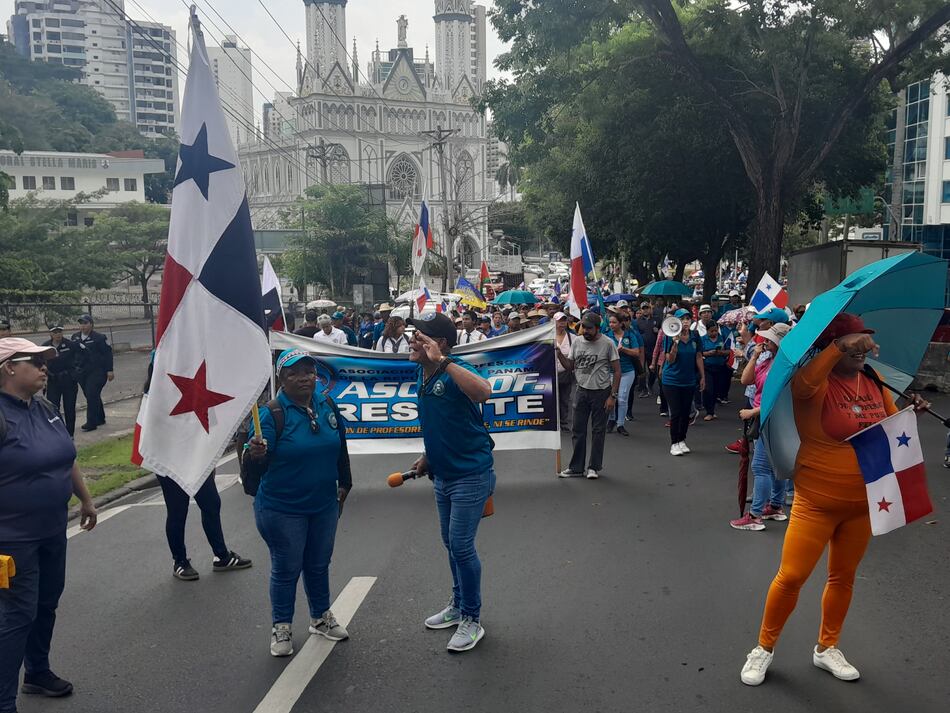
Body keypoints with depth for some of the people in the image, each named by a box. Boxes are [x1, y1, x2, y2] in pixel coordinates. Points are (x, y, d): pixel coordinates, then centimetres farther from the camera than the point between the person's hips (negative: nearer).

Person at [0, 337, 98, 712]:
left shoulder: (44, 408, 5)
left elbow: (66, 459, 18)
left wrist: (85, 499, 24)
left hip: (53, 530, 8)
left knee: (47, 605, 20)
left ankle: (38, 674, 39)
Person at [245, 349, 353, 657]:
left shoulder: (327, 405, -2)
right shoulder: (272, 413, -17)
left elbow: (341, 447, 10)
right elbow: (259, 455, -24)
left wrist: (344, 484, 16)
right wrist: (254, 452, -47)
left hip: (324, 506, 5)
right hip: (282, 510, -5)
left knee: (319, 564, 20)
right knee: (286, 569, 7)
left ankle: (321, 617, 39)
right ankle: (282, 628, 26)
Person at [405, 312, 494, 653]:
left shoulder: (454, 373, -23)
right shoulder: (421, 374, 3)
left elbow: (483, 392, -47)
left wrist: (441, 360, -44)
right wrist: (427, 457, 22)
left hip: (470, 474, -9)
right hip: (443, 474, 9)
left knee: (461, 546, -4)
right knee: (451, 544, 19)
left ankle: (472, 620, 13)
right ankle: (458, 605, 37)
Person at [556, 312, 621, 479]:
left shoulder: (608, 344, -9)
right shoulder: (577, 343, 4)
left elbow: (617, 371, -8)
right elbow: (570, 366, 9)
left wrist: (613, 396, -12)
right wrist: (558, 353, -7)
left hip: (601, 392, -4)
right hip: (581, 390, 4)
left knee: (598, 430, 5)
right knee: (577, 430, 7)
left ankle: (594, 467, 16)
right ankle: (576, 467, 17)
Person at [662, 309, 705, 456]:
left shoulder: (694, 337, -1)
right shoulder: (670, 337, -12)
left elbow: (698, 357, 7)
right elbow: (670, 360, -17)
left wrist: (702, 376, 8)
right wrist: (676, 342, -29)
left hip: (689, 381, 4)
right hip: (672, 380, -4)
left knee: (686, 412, 11)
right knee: (675, 413, -3)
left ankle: (682, 440, 25)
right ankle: (674, 443, 8)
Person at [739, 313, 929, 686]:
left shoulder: (875, 381, 3)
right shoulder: (817, 382, -16)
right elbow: (802, 384, -41)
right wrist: (840, 346, -42)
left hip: (862, 503, 6)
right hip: (817, 501, -6)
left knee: (843, 577, 18)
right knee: (791, 577, 0)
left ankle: (827, 648, 37)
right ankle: (764, 648, 20)